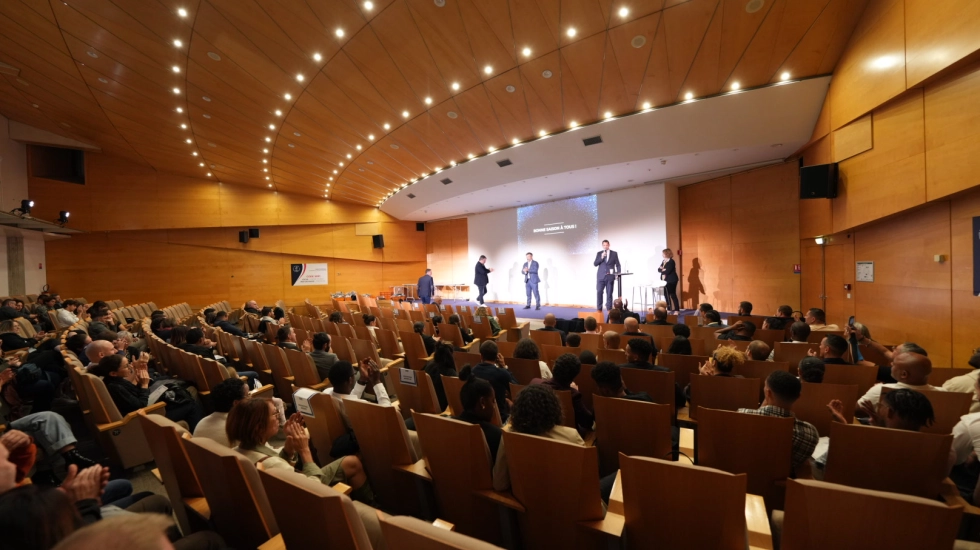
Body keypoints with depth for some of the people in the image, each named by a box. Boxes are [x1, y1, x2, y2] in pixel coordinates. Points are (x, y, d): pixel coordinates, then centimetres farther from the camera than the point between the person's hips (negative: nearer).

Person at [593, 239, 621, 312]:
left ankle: (609, 310, 6)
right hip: (601, 276, 1)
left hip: (610, 276, -1)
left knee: (609, 294, 2)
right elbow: (595, 264, 1)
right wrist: (601, 257, -12)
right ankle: (599, 309, -1)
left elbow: (618, 265, 7)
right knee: (599, 292, -6)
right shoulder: (599, 253, 9)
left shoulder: (614, 253, 7)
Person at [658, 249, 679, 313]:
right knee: (666, 295, 11)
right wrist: (663, 270, -16)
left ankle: (676, 310, -2)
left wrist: (662, 270, -4)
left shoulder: (671, 261, -14)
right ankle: (669, 309, 21)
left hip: (671, 281, -8)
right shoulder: (663, 261, 12)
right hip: (666, 281, 8)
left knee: (673, 295, -6)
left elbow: (667, 271, -22)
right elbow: (659, 269, 4)